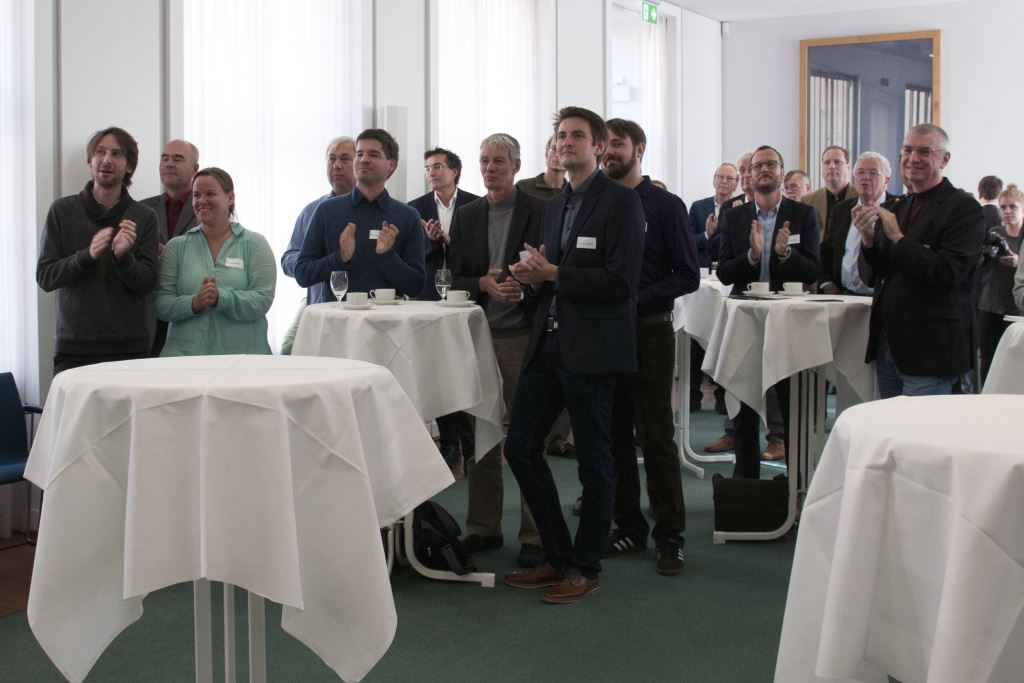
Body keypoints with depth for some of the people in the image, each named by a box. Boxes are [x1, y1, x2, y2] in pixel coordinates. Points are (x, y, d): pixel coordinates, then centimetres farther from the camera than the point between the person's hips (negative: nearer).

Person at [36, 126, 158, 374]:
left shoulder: (144, 217, 4)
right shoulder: (62, 210, 4)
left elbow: (147, 284, 0)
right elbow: (45, 277, 0)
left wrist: (124, 256, -19)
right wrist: (87, 255, -16)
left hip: (129, 346, 0)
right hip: (73, 346, 0)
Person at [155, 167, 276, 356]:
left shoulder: (255, 244, 5)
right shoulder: (176, 247, 10)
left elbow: (262, 300, -7)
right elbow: (162, 305, 2)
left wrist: (220, 298, -21)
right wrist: (194, 303, -17)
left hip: (242, 354, -1)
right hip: (184, 354, 1)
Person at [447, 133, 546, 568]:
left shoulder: (541, 211, -1)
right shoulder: (466, 216, 13)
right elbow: (456, 279, 9)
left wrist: (525, 287, -20)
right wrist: (484, 284, -10)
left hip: (523, 334, -4)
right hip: (477, 334, 5)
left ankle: (535, 535, 6)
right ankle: (483, 527, 20)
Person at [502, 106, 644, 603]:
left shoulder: (621, 202, -8)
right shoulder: (554, 206, 17)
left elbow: (621, 282, -17)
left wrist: (554, 274, -16)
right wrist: (534, 277, 1)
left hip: (591, 350, -8)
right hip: (548, 343, 8)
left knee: (593, 460, 3)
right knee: (520, 447, 8)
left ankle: (585, 568, 17)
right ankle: (557, 557, 22)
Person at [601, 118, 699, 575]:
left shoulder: (665, 206, -1)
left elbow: (688, 276, -5)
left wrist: (636, 300, -16)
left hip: (648, 331, -4)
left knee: (656, 438, -2)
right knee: (615, 436, 8)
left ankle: (669, 536, 6)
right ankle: (628, 526, 19)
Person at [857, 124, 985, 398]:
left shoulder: (964, 208, -8)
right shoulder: (897, 209, 15)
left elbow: (948, 274, -19)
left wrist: (898, 237, -16)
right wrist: (868, 238, -6)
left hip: (929, 350, -7)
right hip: (887, 345, 7)